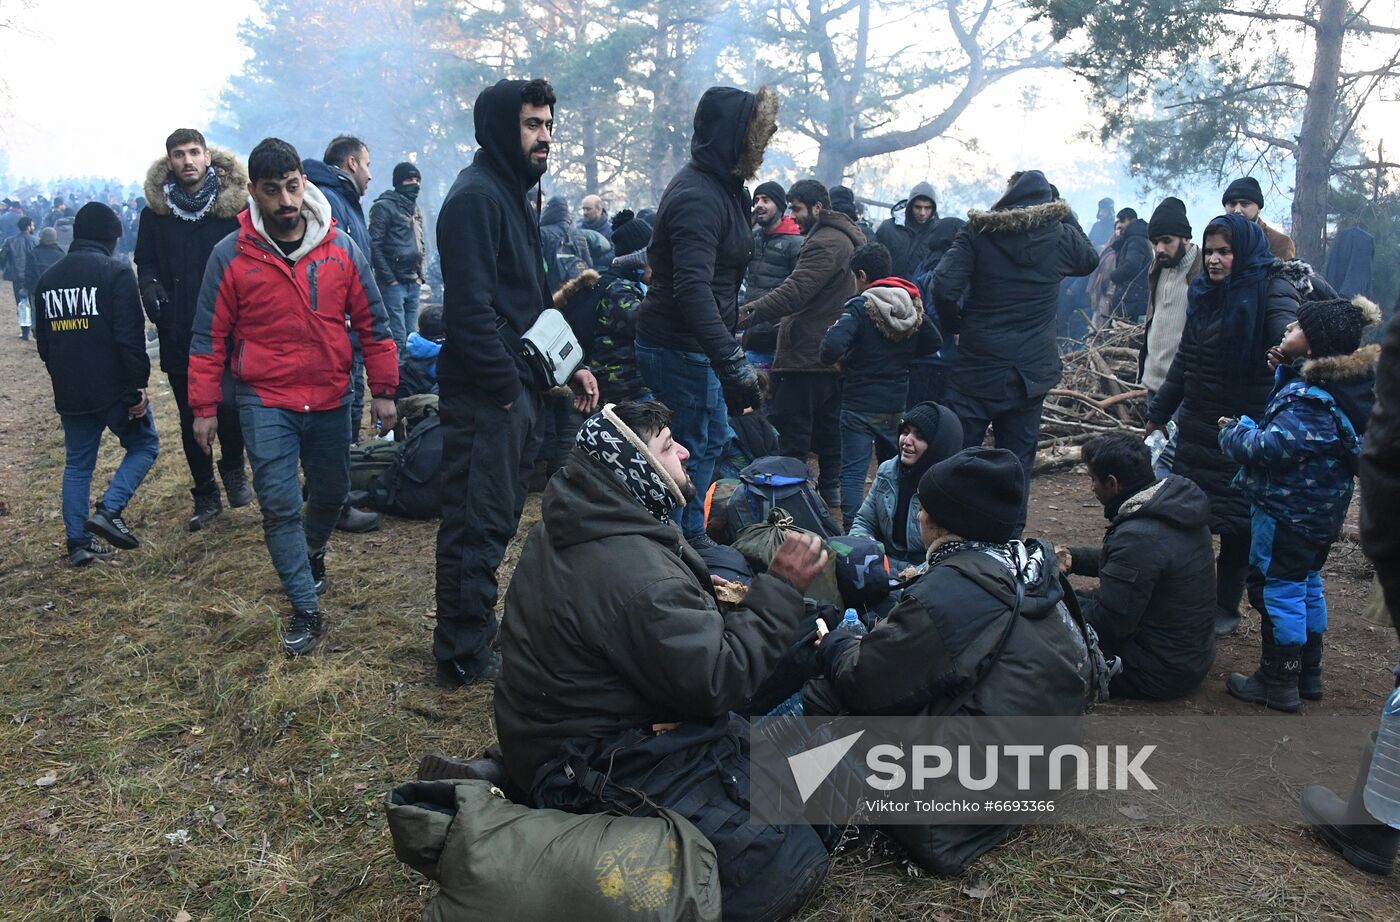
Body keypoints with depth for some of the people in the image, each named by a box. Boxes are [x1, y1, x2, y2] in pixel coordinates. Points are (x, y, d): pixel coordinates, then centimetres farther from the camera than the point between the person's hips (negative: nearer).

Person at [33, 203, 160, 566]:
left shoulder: (47, 279, 11)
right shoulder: (116, 272, -11)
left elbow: (44, 344, 16)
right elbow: (130, 337, -17)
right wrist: (137, 386, -13)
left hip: (70, 395, 6)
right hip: (114, 389, -6)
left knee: (77, 465, 14)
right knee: (144, 445, 12)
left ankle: (78, 544, 14)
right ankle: (109, 510, -5)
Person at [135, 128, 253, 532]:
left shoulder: (234, 203, -1)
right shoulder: (156, 210, 5)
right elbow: (145, 262, 13)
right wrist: (150, 285, -8)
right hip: (178, 332, 3)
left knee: (229, 404, -10)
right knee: (190, 418, 9)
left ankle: (232, 467, 21)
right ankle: (205, 495, 23)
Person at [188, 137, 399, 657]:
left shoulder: (342, 249, -3)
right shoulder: (231, 256, -6)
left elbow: (372, 324, 4)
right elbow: (209, 337, 0)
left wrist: (383, 390, 3)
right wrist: (204, 408, -1)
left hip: (330, 399, 3)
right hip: (265, 403, -2)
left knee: (332, 493, 17)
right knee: (279, 505, -8)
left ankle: (311, 552, 48)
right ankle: (306, 610, 3)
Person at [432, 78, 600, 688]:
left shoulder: (513, 193, 19)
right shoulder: (477, 196, -14)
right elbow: (470, 308, -22)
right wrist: (506, 386, -18)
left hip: (516, 391, 10)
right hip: (485, 394, -10)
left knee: (498, 519, 18)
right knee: (477, 524, -1)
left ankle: (477, 634, 32)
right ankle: (465, 658, 11)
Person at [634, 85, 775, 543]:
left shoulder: (721, 186, 11)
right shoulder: (698, 196, -22)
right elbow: (693, 289, -32)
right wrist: (734, 366, -36)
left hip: (692, 345, 11)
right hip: (678, 347, -11)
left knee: (712, 436, 23)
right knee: (689, 453, -2)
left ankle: (691, 535, 37)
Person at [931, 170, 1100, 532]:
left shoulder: (977, 232, -6)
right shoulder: (1061, 236, 1)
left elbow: (944, 286, -17)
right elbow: (1090, 260, 24)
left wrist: (953, 326, 0)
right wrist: (1063, 213, 20)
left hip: (977, 366, -2)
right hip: (1032, 372, 2)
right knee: (1017, 460, 10)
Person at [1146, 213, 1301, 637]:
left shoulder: (1271, 291, -9)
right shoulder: (1204, 292, 8)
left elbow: (1289, 334, -29)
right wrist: (1159, 412, 21)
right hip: (1198, 424, 6)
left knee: (1236, 519, 3)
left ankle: (1227, 607, 16)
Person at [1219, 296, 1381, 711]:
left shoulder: (1310, 402, -28)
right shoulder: (1341, 382, 4)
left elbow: (1271, 447, -32)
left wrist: (1233, 431, -13)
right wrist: (1287, 370, 3)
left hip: (1288, 512, -10)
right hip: (1321, 511, 10)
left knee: (1278, 589, 0)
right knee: (1306, 584, 21)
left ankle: (1278, 682, 10)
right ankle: (1308, 674, 34)